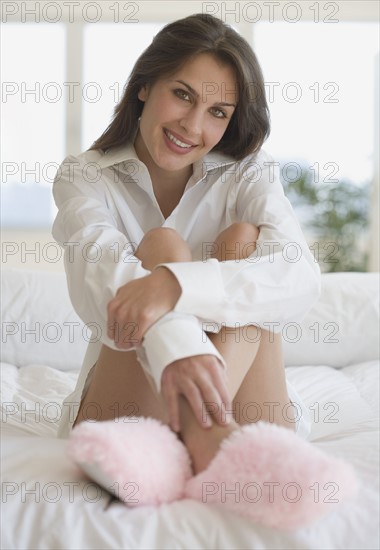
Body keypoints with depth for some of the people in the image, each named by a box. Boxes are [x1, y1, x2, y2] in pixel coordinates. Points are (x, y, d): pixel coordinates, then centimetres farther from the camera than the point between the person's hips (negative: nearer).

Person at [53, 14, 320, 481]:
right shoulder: (84, 176, 1)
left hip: (237, 390, 1)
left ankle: (202, 422, -45)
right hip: (123, 406, 0)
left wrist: (175, 283, -38)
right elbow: (101, 270, -24)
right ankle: (203, 430, -48)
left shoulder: (248, 173, 2)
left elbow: (301, 278, -19)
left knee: (245, 237, -19)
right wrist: (175, 346, -46)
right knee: (162, 243, -22)